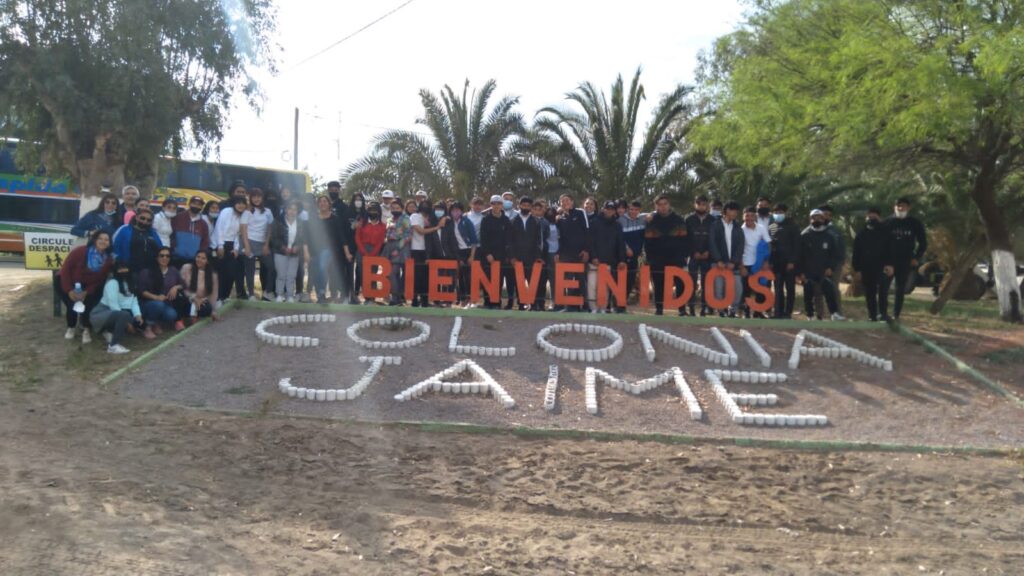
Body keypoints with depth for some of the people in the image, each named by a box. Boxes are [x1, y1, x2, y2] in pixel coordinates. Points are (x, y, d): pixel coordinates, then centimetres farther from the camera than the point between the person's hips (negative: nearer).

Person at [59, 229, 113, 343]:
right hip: (71, 285, -2)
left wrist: (87, 292, -22)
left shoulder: (109, 259, -12)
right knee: (72, 305, -19)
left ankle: (86, 329, -1)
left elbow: (101, 280, -8)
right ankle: (71, 327, 9)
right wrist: (69, 290, -20)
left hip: (89, 288, 2)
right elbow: (65, 269, -17)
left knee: (88, 305, -22)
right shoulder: (79, 251, -22)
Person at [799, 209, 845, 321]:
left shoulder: (829, 235, 7)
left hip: (824, 271, 1)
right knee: (808, 294, 2)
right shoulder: (804, 235, 2)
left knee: (830, 291, -11)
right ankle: (810, 316, 11)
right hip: (808, 272, 0)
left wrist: (830, 267, -5)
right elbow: (800, 255, 0)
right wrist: (801, 272, -6)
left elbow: (834, 253, 9)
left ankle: (835, 313, -5)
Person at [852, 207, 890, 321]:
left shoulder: (885, 233, 3)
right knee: (869, 294, 8)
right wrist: (857, 269, 0)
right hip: (866, 269, 3)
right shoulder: (861, 235, 9)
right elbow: (856, 253, 8)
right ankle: (873, 316, 16)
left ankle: (882, 313, -19)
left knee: (882, 291, -19)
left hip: (882, 268, -3)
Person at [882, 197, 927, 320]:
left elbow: (923, 242, 11)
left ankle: (896, 315, 9)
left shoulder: (915, 223, 3)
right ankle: (882, 313, -2)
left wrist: (917, 258, 1)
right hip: (888, 260, -1)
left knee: (901, 289, 4)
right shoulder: (888, 222, 0)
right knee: (884, 287, -7)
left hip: (905, 262, 1)